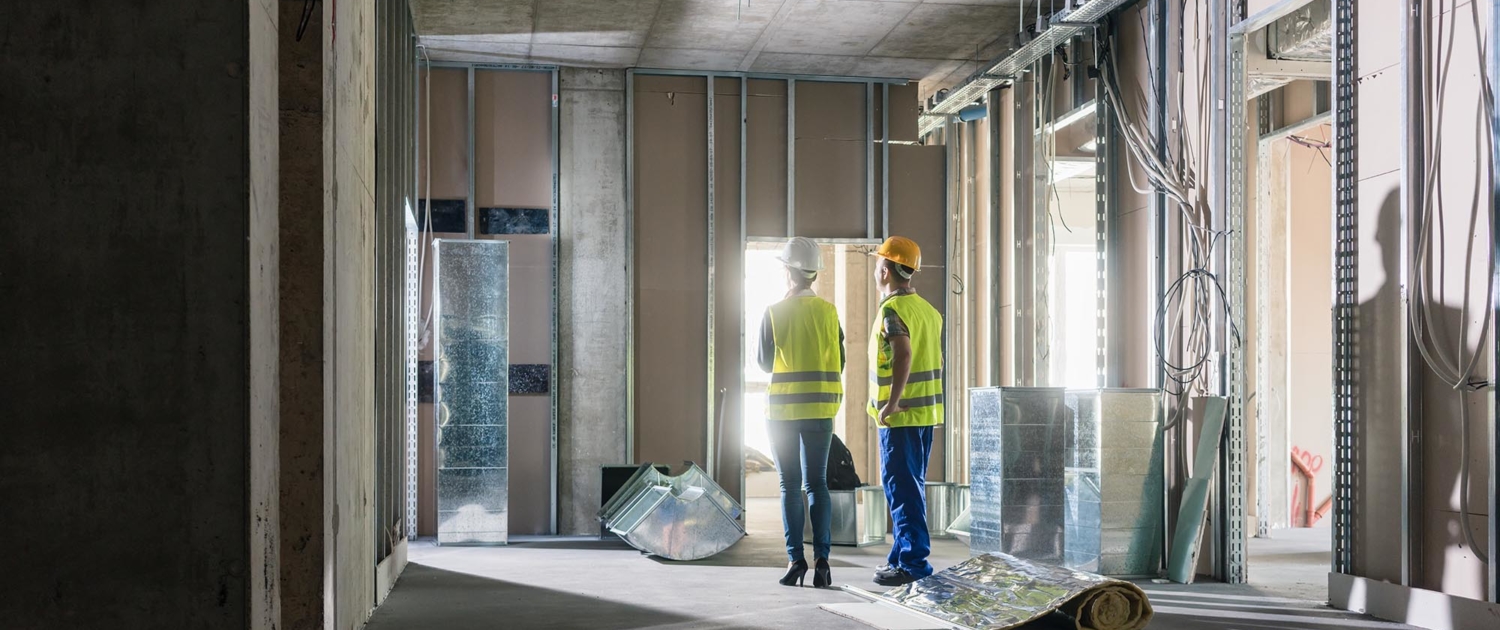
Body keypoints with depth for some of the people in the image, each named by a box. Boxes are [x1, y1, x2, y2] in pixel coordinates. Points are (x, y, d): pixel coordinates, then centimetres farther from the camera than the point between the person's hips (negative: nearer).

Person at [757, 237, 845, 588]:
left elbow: (764, 362, 0)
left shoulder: (774, 313, -8)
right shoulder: (829, 312, 1)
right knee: (817, 483, 7)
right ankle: (821, 558, 0)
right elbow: (838, 361, 6)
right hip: (821, 408, 3)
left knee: (790, 485, 4)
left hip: (783, 408, -2)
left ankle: (795, 559, 0)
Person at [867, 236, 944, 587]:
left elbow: (904, 353, -29)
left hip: (901, 414, -9)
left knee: (902, 489, -5)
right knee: (911, 488, 15)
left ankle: (913, 564, -5)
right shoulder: (928, 309, 14)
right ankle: (904, 556, 22)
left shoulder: (892, 309, -13)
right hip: (927, 411, 9)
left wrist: (892, 401, -26)